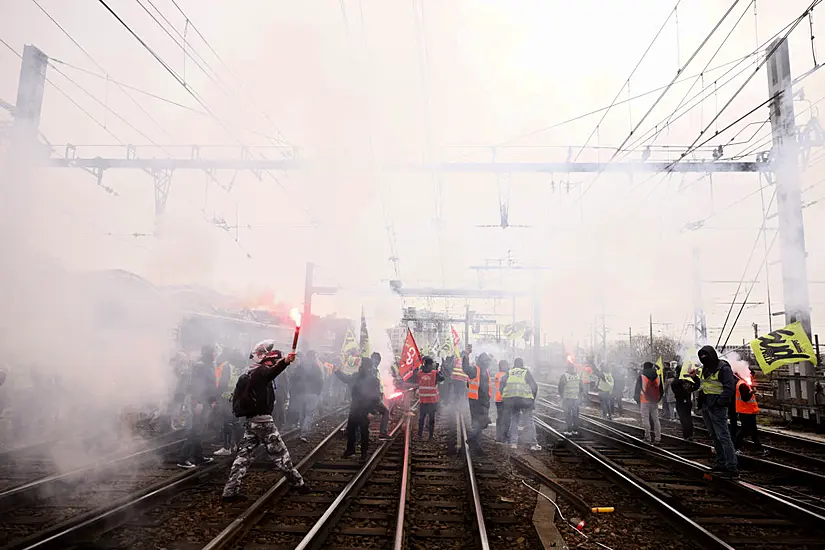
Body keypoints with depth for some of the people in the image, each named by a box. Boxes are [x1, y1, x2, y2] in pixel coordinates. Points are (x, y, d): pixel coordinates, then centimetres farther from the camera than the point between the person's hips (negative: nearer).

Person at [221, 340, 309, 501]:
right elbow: (271, 372, -40)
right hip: (263, 419, -9)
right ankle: (298, 483, 10)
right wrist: (285, 362, -58)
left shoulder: (249, 373, 16)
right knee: (280, 454, 0)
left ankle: (230, 490, 8)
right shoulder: (260, 371, -15)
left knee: (244, 454, 9)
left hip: (251, 420, 9)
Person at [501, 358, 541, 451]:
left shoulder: (508, 373, 16)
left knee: (513, 420, 13)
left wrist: (504, 395, 15)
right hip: (525, 398, -3)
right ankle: (532, 444, -5)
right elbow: (534, 386, 6)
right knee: (528, 421, 0)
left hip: (509, 399, 3)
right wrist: (532, 399, 13)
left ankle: (513, 443, 9)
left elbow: (501, 386, 8)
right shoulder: (526, 372, 10)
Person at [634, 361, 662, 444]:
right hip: (655, 402, 4)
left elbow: (637, 389, -2)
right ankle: (658, 438, 10)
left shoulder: (641, 377, -6)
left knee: (645, 419, 1)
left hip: (645, 401, -4)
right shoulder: (658, 376, 3)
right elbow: (661, 390, 10)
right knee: (656, 419, 10)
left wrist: (637, 400, 11)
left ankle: (647, 437, 0)